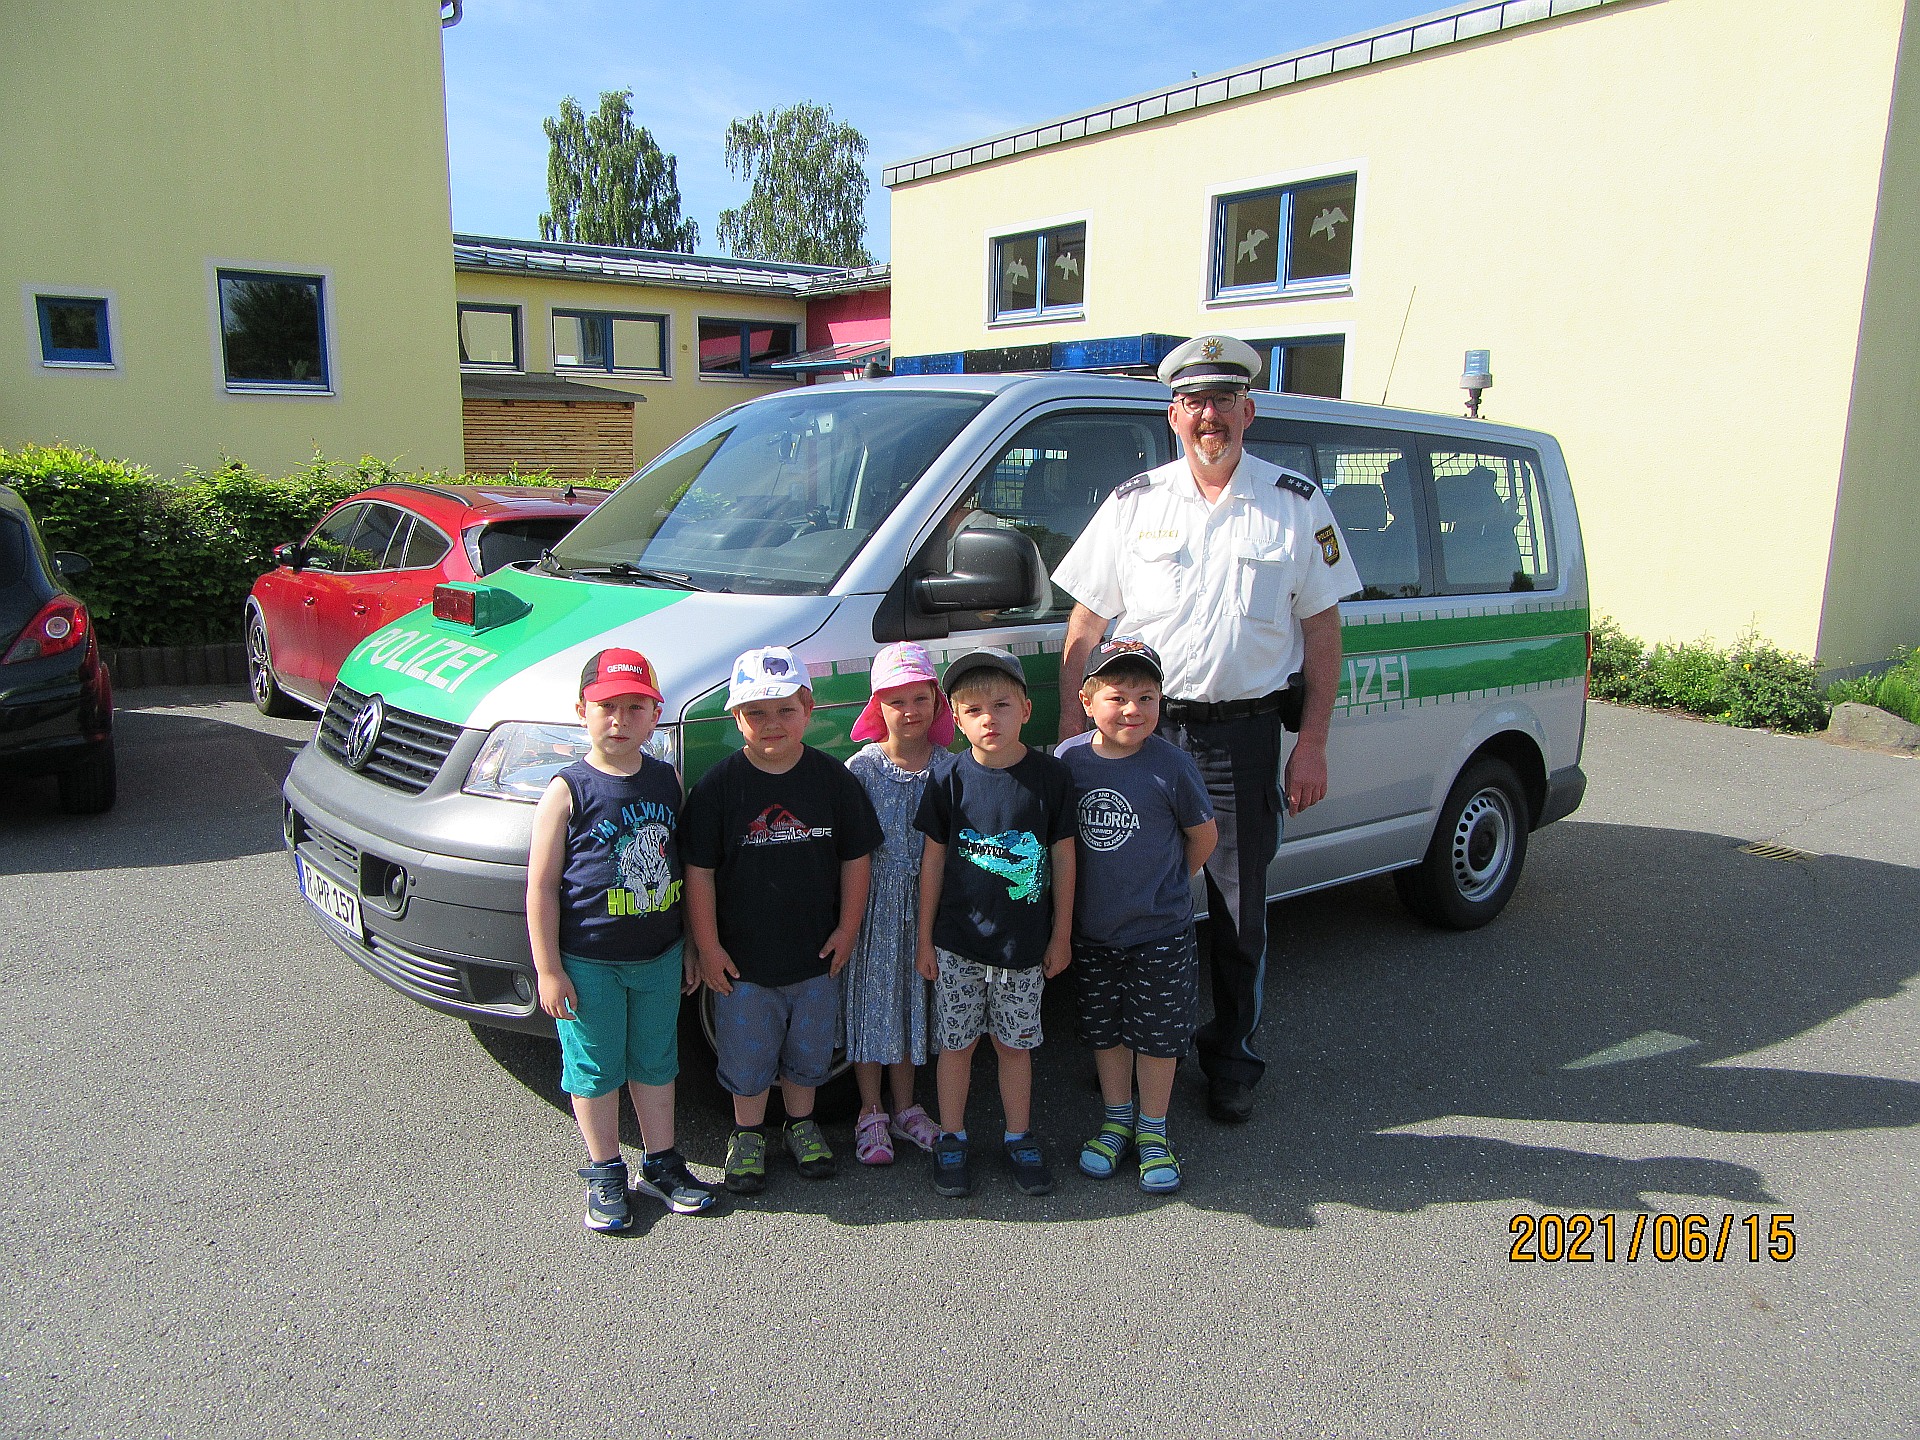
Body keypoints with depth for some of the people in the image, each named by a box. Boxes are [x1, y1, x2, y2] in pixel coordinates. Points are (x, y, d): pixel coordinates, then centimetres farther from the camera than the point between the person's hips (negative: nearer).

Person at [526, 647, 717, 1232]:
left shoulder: (668, 780, 1)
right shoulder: (567, 792, -12)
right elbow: (541, 886, -10)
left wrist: (690, 947, 11)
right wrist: (548, 969, -12)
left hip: (659, 957, 4)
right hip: (588, 963, -4)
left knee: (656, 1062, 17)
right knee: (596, 1069, 10)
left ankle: (662, 1163, 32)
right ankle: (605, 1174, 27)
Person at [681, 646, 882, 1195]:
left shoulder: (833, 778, -7)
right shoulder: (718, 785, -12)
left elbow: (856, 857, 1)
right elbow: (699, 871, -9)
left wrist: (847, 929, -1)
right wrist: (706, 945, -9)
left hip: (816, 955, 2)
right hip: (743, 959, -1)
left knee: (809, 1049, 19)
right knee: (747, 1053, 14)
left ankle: (801, 1124, 41)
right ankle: (748, 1135, 35)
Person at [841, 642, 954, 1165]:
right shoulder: (861, 768, -8)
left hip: (926, 904, 2)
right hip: (874, 904, -2)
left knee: (912, 1001, 14)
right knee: (871, 1003, 7)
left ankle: (904, 1108, 30)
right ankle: (871, 1115, 23)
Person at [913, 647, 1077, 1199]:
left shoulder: (1049, 775, -7)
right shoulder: (949, 779, -7)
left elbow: (1064, 857, 0)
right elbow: (933, 858, 0)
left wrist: (1061, 936, 3)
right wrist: (924, 936, 2)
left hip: (1025, 944, 0)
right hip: (957, 943, 0)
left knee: (1015, 1044, 13)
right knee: (956, 1043, 11)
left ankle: (1019, 1139, 31)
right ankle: (951, 1139, 27)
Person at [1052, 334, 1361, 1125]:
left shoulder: (1297, 504, 3)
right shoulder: (1134, 502, 5)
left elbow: (1321, 631, 4)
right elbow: (1086, 621, 6)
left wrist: (1312, 745, -1)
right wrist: (1071, 721, -2)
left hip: (1244, 734, 0)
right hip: (1141, 727, 1)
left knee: (1239, 911, 9)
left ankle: (1232, 1062, 27)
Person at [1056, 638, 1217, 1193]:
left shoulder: (1171, 764, -15)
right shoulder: (1068, 759, -8)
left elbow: (1203, 834, -1)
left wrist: (1166, 884, 6)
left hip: (1160, 934, -3)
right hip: (1091, 932, 3)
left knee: (1157, 1036, 10)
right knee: (1104, 1031, 17)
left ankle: (1153, 1131, 28)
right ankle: (1116, 1121, 36)